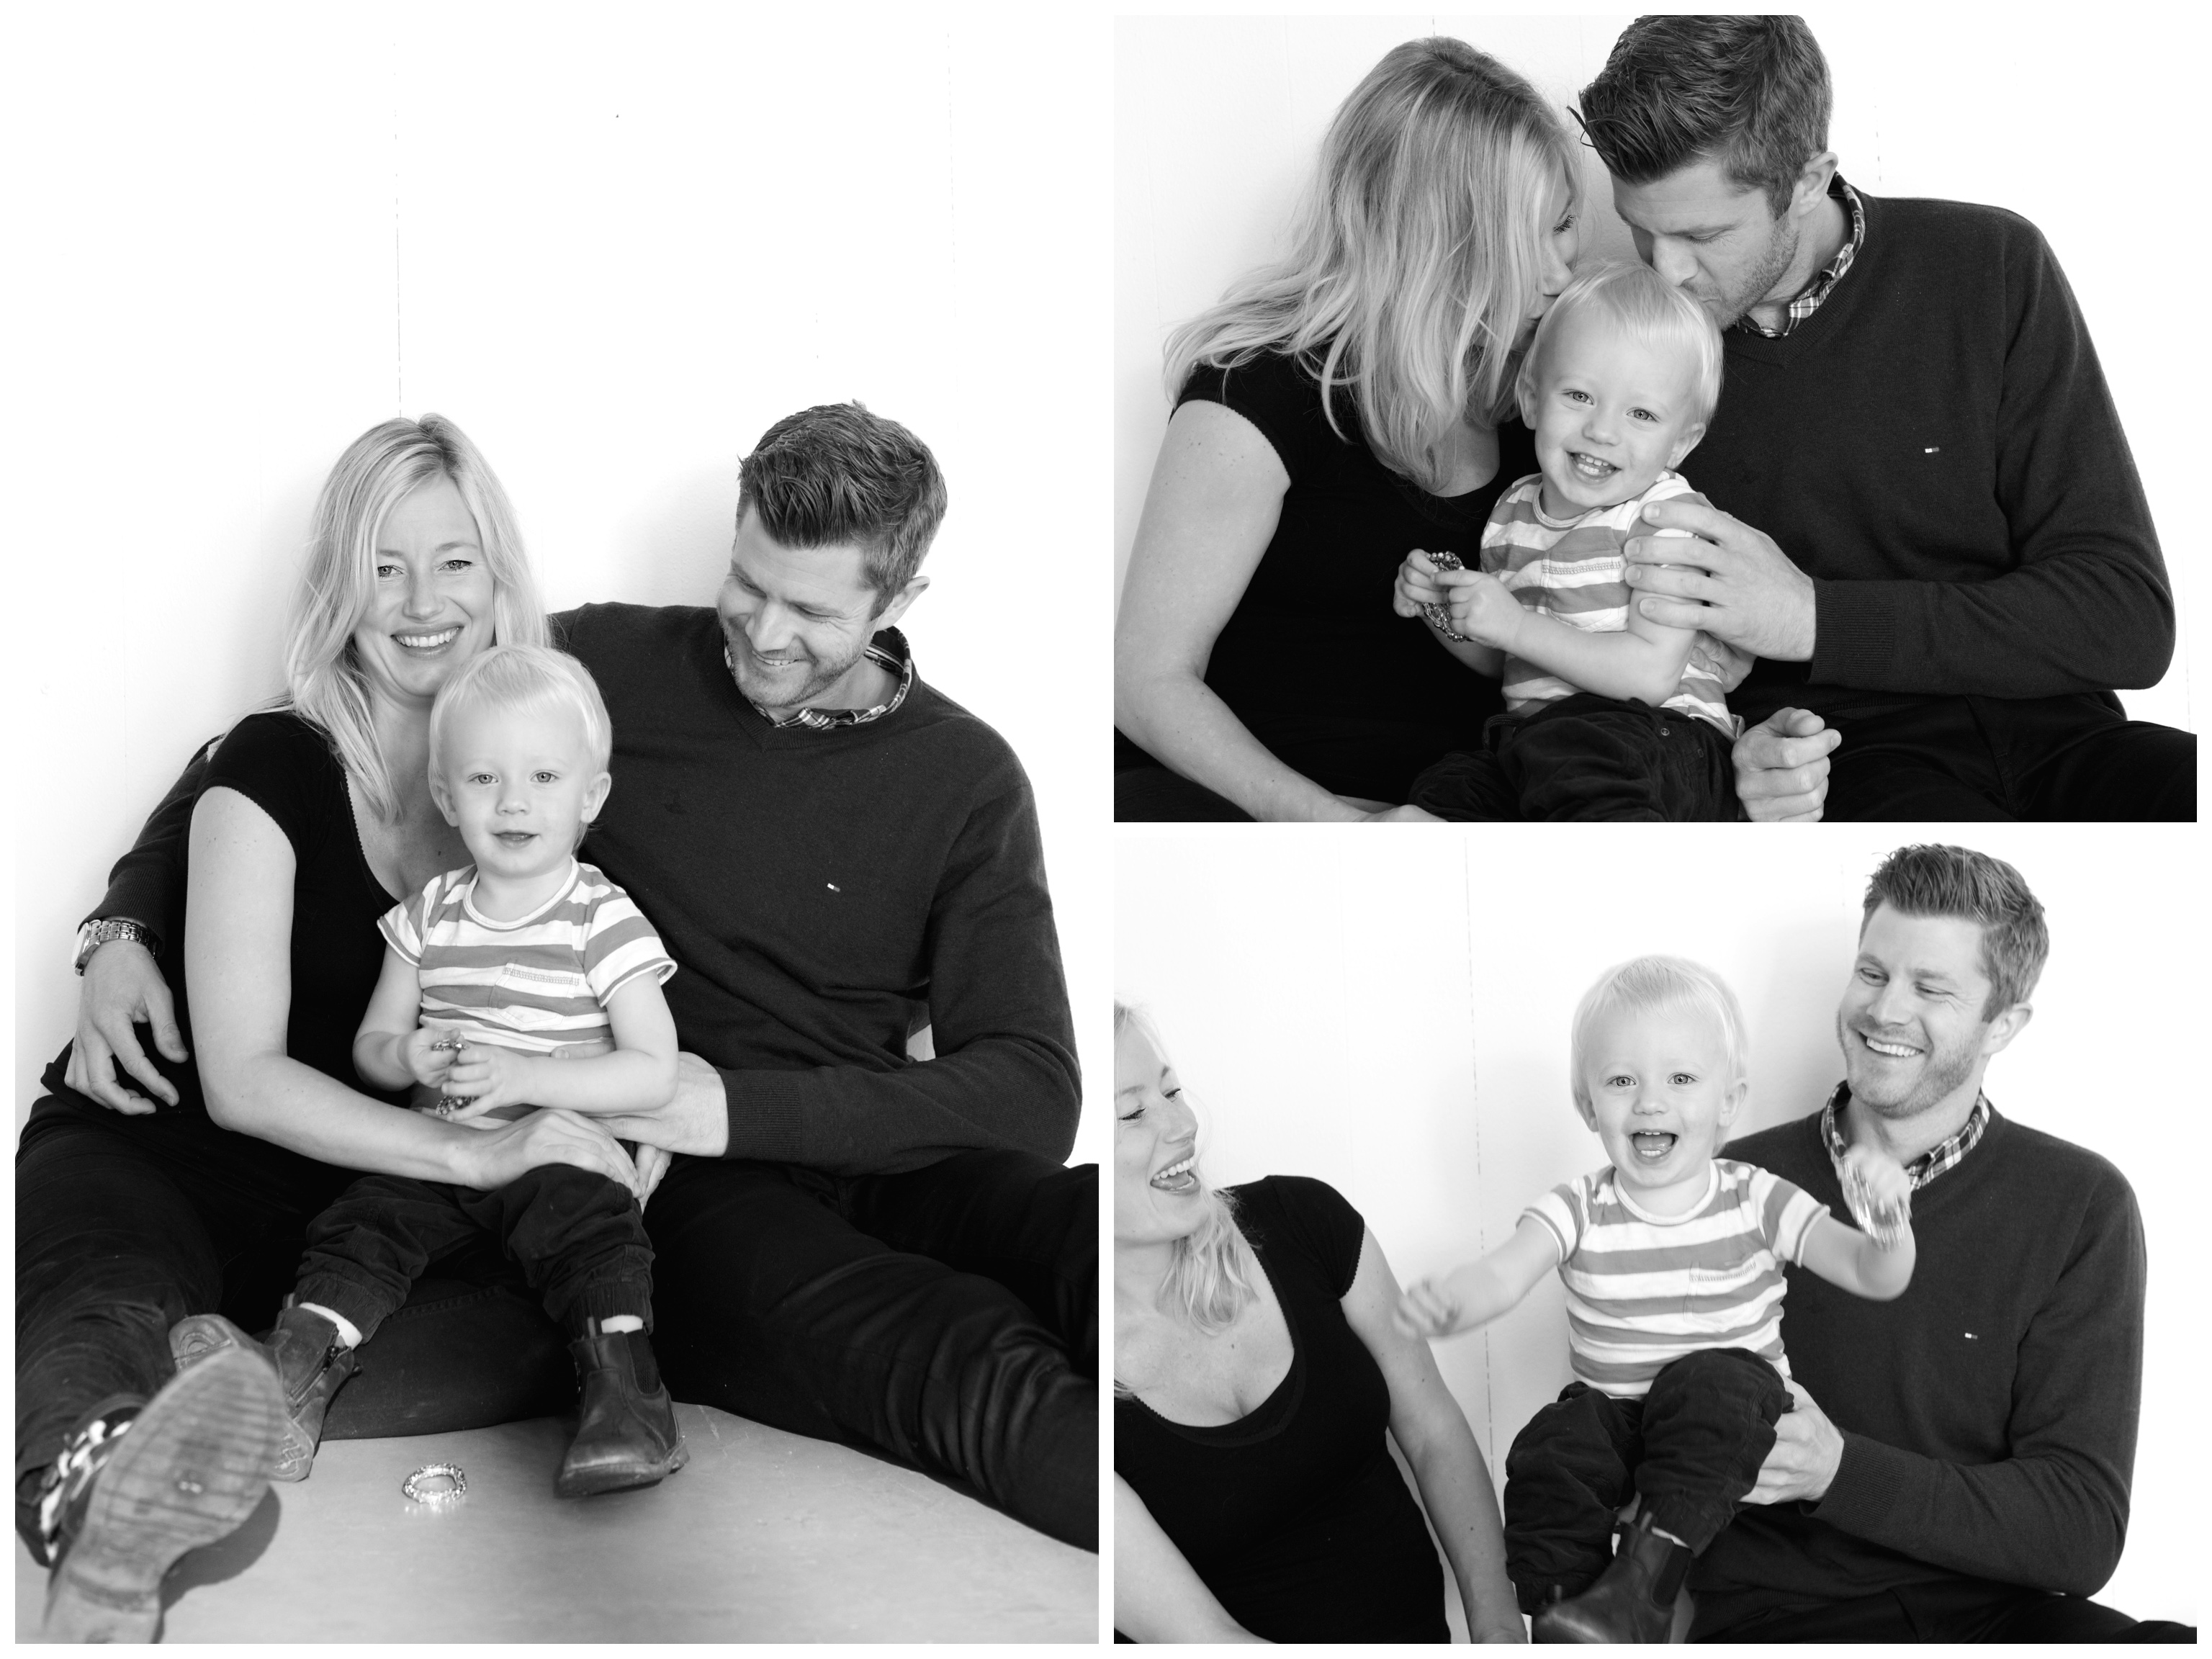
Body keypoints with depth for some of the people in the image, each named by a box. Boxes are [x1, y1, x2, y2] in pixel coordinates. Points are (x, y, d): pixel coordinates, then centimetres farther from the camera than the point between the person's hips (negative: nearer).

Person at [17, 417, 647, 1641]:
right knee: (108, 1307, -44)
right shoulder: (272, 770, -5)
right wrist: (469, 1151, -25)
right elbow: (244, 1080, -13)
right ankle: (99, 1490, -78)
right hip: (156, 1149, -6)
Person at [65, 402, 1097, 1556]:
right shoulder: (609, 669, 7)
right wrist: (126, 924, 1)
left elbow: (1032, 1089, -3)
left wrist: (745, 1107, -14)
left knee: (1091, 1233, -37)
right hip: (687, 1191, -2)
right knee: (971, 1364, -37)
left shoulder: (965, 779, 8)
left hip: (877, 1161, 2)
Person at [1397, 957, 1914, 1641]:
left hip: (1732, 1406, -1)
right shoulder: (1579, 1211, -2)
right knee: (1546, 1461, -27)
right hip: (1609, 1410, 1)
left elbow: (1876, 1277, -8)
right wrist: (1447, 1300, -44)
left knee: (1704, 1384, -33)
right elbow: (1504, 1274, -19)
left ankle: (1643, 1582, -33)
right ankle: (1562, 1617, -14)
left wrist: (1888, 1226, -33)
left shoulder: (1757, 1201, -3)